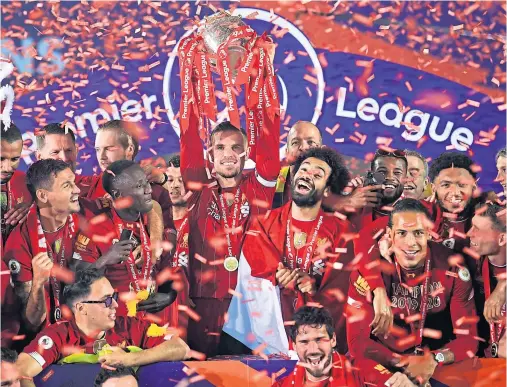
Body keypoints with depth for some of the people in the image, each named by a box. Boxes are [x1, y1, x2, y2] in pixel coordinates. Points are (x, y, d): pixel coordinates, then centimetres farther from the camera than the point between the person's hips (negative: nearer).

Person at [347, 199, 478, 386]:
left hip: (439, 365, 1)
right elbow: (358, 341, -11)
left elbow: (467, 337, -7)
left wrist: (434, 360, -26)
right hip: (385, 364, -1)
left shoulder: (452, 268, -10)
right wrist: (403, 364, -24)